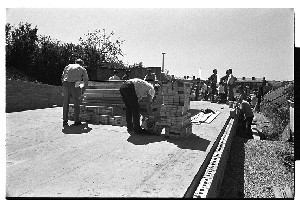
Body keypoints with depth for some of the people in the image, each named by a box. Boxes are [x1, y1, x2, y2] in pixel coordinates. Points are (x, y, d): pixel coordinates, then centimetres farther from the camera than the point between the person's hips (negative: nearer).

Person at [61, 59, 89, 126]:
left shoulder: (68, 66, 24)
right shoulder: (82, 69, 17)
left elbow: (62, 77, 19)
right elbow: (86, 81, 24)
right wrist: (83, 88, 40)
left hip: (65, 83, 3)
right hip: (74, 85, -3)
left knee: (66, 103, 12)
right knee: (76, 103, 7)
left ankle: (65, 121, 14)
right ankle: (76, 121, 9)